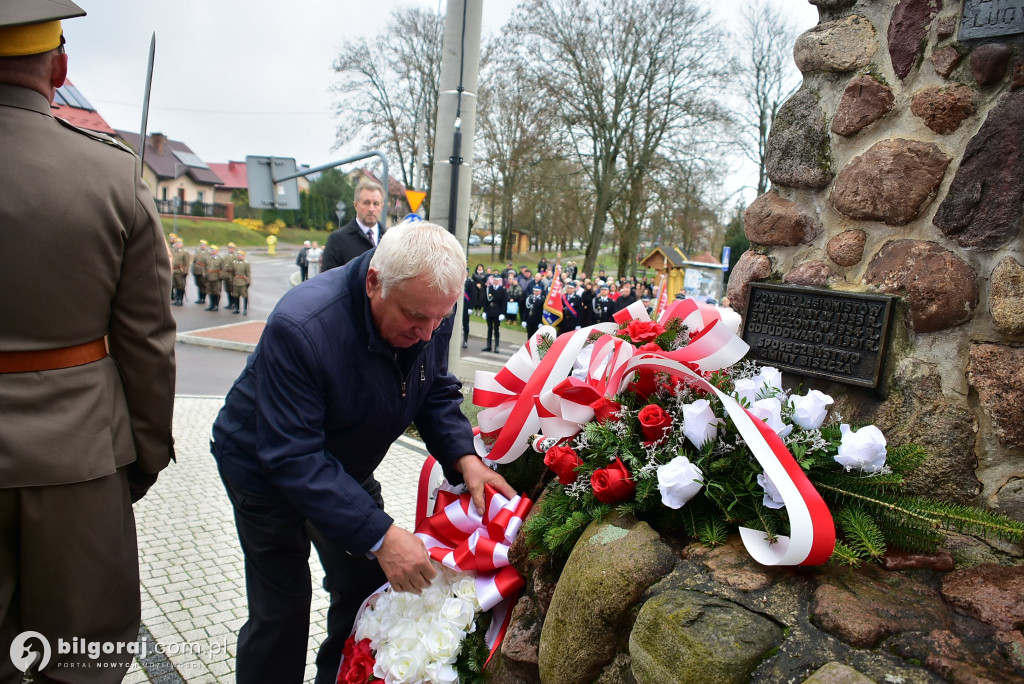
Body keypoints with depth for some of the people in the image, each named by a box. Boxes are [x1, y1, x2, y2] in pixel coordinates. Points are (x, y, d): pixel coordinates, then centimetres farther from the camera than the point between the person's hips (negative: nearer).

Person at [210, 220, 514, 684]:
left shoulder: (430, 311, -19)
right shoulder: (300, 328, -38)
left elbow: (436, 393, -5)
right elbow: (292, 458, -36)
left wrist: (464, 458, -23)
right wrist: (379, 535, -41)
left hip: (345, 464, 5)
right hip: (266, 468, -5)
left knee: (368, 587, 10)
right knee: (281, 610, 0)